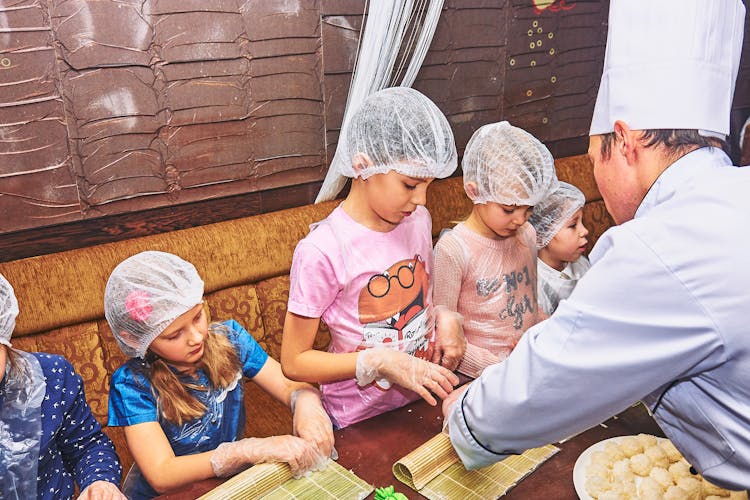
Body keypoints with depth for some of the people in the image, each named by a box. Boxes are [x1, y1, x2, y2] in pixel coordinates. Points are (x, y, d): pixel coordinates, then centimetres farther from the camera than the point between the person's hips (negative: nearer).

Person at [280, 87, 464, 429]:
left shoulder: (418, 221, -1)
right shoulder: (322, 252, -21)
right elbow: (293, 362, -14)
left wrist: (445, 318, -4)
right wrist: (381, 361, -23)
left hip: (423, 403, 5)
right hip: (359, 424, -5)